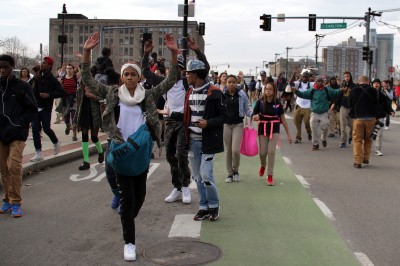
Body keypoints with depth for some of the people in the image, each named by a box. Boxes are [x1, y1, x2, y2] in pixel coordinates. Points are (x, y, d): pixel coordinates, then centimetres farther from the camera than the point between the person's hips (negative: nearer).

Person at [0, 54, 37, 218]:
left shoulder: (22, 86, -3)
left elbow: (32, 109, -2)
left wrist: (17, 125, -12)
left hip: (17, 134, -3)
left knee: (14, 167, -12)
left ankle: (15, 202, 0)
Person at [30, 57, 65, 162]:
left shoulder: (52, 79, -9)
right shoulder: (37, 78, 8)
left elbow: (62, 92, -13)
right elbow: (34, 90, 17)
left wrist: (49, 95, -21)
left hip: (46, 108, -6)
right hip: (36, 107, 6)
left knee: (46, 128, -1)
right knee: (35, 129, 1)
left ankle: (56, 142, 31)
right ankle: (38, 154, 6)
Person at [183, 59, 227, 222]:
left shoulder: (214, 92, -10)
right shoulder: (189, 93, 11)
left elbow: (223, 116, -8)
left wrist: (208, 123, -23)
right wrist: (185, 138, 11)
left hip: (208, 141, -7)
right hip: (193, 141, 7)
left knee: (206, 175, -10)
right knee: (197, 176, 11)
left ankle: (214, 205, 12)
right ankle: (204, 207, 23)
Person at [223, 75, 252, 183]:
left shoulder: (242, 94, -2)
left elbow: (247, 110, 5)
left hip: (238, 124, -1)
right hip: (226, 124, 1)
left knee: (235, 150, -11)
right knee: (228, 151, 6)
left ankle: (235, 170, 16)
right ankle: (229, 174, 21)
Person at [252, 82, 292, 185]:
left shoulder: (277, 103, -3)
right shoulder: (260, 102, -4)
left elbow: (283, 119, 2)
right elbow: (254, 116, 1)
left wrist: (288, 134, 2)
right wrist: (255, 117, -26)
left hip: (274, 129, 0)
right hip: (263, 128, 0)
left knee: (271, 151, -9)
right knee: (262, 152, 1)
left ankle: (270, 175, 3)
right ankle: (263, 165, 38)